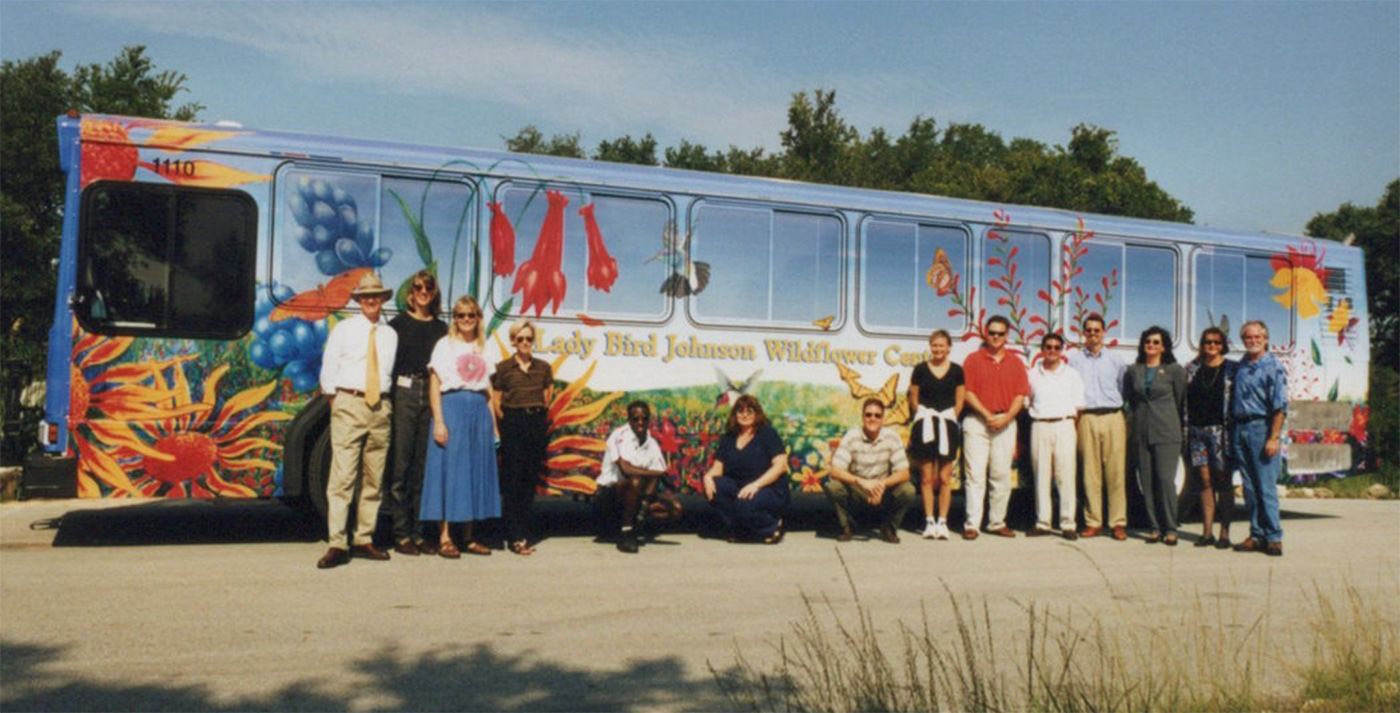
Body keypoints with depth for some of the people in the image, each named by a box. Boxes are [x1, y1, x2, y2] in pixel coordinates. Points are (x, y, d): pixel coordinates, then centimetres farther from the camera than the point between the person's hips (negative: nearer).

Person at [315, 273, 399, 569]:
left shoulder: (390, 334, 14)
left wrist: (386, 401, 5)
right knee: (342, 476, -10)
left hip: (380, 407, 4)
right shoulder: (344, 329, 6)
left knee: (374, 478, 6)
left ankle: (364, 540, 13)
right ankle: (337, 545, -10)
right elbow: (328, 370, 6)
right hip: (349, 404, -4)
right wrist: (336, 404, 3)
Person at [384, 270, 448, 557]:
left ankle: (419, 533, 10)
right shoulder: (398, 324, 5)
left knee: (424, 466, 5)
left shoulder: (441, 328, 14)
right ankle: (401, 534, 2)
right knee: (400, 464, -3)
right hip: (404, 393, -3)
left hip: (431, 394, 3)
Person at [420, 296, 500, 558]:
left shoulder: (483, 348, 15)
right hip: (452, 407, -4)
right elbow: (434, 385, -3)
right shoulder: (445, 345, 3)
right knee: (448, 468, -5)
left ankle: (468, 536, 13)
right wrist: (439, 421, -13)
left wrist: (493, 422, 8)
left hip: (479, 411, 5)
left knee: (476, 470, 5)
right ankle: (444, 537, 0)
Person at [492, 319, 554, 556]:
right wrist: (507, 423, -3)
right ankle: (515, 537, -2)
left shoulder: (544, 368, 10)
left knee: (530, 480, 5)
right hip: (513, 424, -3)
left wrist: (541, 417, 4)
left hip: (537, 424, 3)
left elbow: (548, 398, 14)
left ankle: (523, 533, 13)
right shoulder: (503, 368, 2)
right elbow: (496, 403, 2)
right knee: (512, 481, -4)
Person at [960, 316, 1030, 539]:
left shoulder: (1015, 362, 12)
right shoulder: (973, 359, 5)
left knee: (1002, 474, 5)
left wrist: (1006, 417, -9)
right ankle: (971, 524, -6)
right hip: (977, 421, -3)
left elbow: (1021, 394, 5)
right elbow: (967, 392, -3)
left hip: (1005, 422, 3)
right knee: (975, 473, -7)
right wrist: (987, 414, -12)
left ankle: (997, 522, 15)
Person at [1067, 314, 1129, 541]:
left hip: (1113, 417, 0)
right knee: (1090, 471, -1)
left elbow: (1125, 390, 14)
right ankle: (1093, 522, 5)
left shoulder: (1116, 360, 13)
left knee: (1116, 471, -4)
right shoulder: (1074, 359, 10)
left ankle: (1118, 523, 1)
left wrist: (1124, 415, 6)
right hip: (1086, 418, 0)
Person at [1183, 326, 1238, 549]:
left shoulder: (1232, 369, 2)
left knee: (1223, 482, 1)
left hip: (1221, 430, -3)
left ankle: (1224, 533, 6)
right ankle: (1207, 532, 9)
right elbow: (1185, 401, 12)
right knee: (1205, 481, 5)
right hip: (1198, 430, 3)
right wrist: (1186, 430, 5)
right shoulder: (1192, 369, 11)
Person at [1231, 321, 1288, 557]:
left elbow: (1280, 406, -9)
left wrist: (1273, 438, -14)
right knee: (1249, 487, 7)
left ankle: (1274, 538, 1)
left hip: (1261, 428, -6)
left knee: (1266, 487, -6)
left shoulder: (1273, 367, -4)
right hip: (1240, 429, 6)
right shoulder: (1240, 366, 14)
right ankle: (1257, 535, 13)